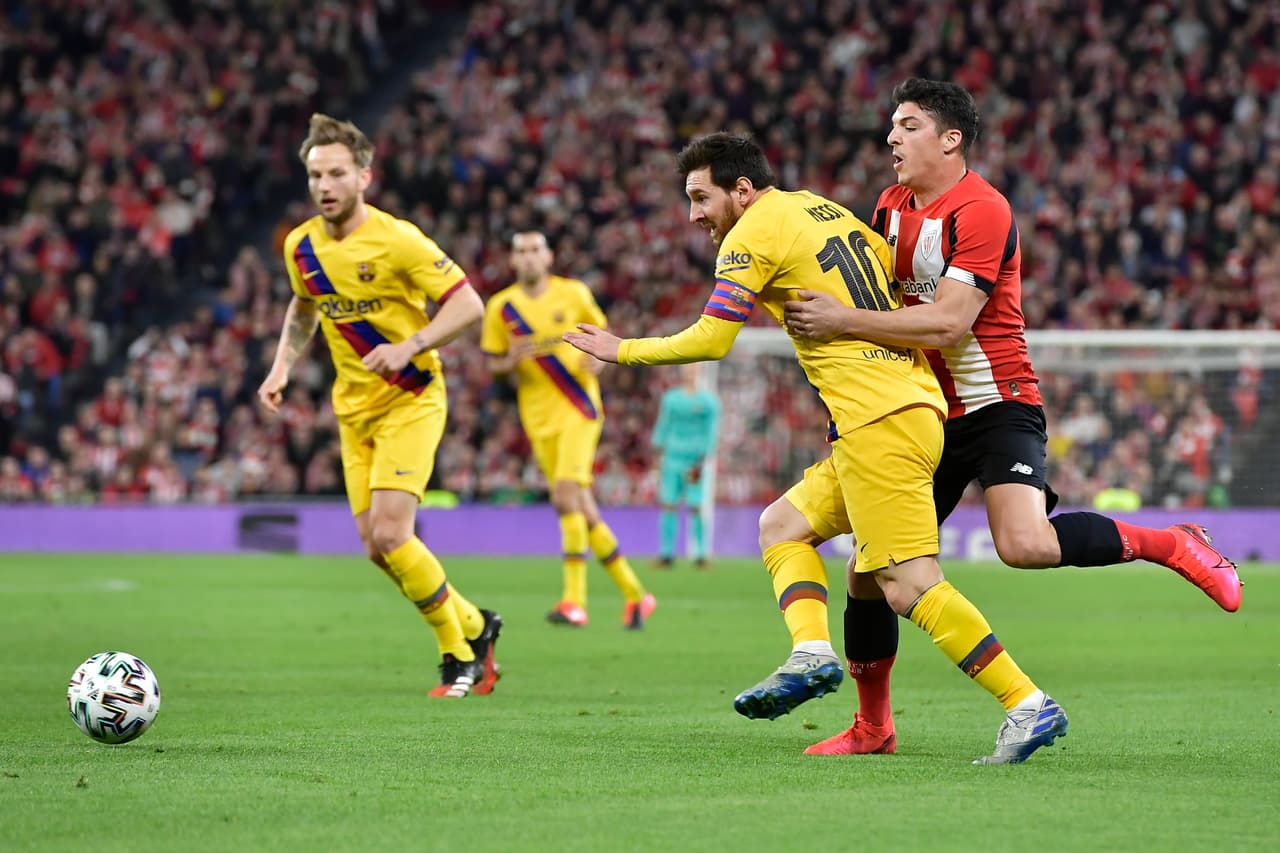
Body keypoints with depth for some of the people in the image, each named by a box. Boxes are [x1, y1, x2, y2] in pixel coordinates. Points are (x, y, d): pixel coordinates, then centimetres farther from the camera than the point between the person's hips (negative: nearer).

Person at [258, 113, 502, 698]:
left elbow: (468, 305, -16)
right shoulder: (300, 246, 1)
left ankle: (460, 656, 1)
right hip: (354, 408, 6)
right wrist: (283, 366, 6)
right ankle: (474, 627, 24)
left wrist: (408, 347, -28)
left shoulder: (397, 240, -17)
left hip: (410, 400, -6)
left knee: (389, 534, -18)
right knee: (377, 547, 3)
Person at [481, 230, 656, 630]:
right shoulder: (501, 307, 3)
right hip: (539, 417, 3)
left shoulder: (573, 294, 1)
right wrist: (512, 360, -14)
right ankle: (634, 594, 17)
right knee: (582, 510, 4)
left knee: (566, 493, -21)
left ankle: (575, 600, -21)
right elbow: (493, 365, 8)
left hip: (579, 408, -3)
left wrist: (598, 359, -9)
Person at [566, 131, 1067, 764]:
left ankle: (1028, 705, -17)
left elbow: (710, 341, -7)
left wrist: (623, 351, 6)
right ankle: (812, 654, -3)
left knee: (909, 586, -13)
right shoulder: (823, 208, 20)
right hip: (917, 400, 10)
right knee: (783, 526, 17)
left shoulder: (754, 232, -4)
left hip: (878, 420, -10)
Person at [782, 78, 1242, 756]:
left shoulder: (981, 211, -17)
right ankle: (872, 726, 17)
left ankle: (1172, 544, -7)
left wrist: (844, 320, -26)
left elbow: (948, 322, -26)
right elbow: (875, 291, 23)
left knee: (1024, 544, -30)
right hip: (925, 414, 8)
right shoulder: (892, 207, 9)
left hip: (997, 407, -8)